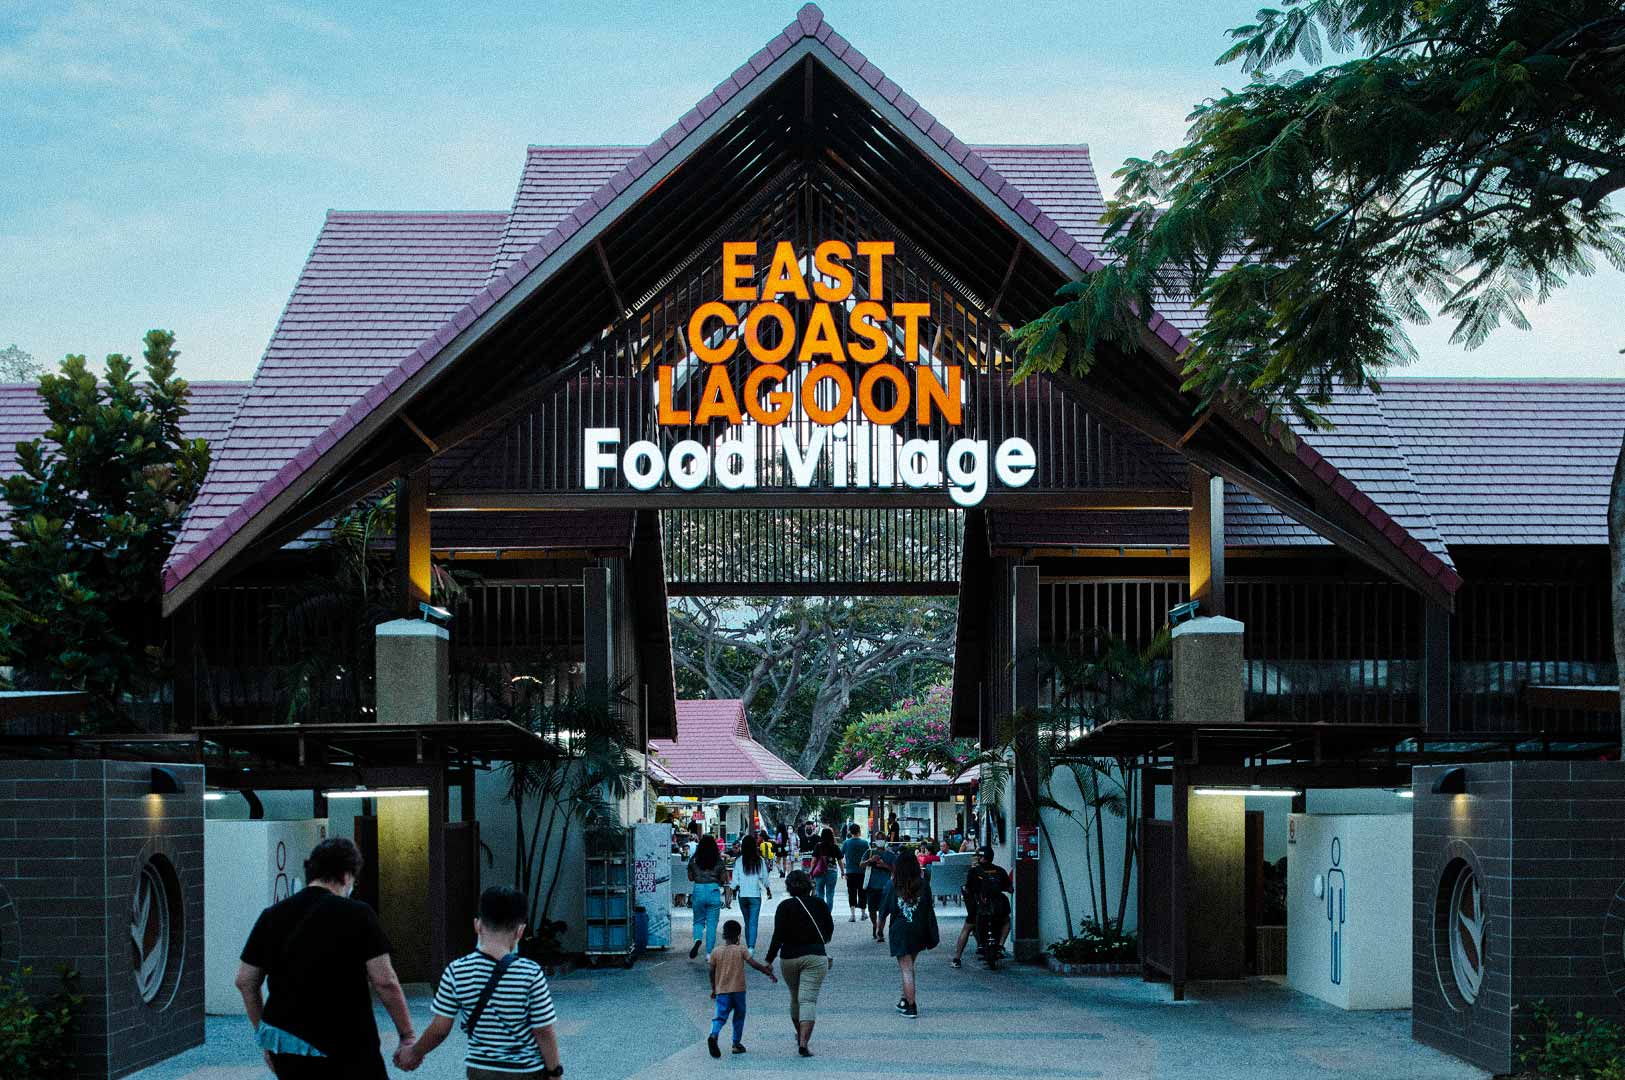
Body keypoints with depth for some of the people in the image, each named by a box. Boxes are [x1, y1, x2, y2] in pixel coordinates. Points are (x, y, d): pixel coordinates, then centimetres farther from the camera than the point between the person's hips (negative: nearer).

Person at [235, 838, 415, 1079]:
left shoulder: (271, 916, 6)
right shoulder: (357, 915, -7)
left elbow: (245, 982, 11)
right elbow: (385, 982, -10)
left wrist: (263, 1033, 21)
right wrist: (407, 1035, -1)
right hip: (349, 1050, -4)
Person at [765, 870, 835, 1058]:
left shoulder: (785, 907, -4)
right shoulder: (819, 904, 3)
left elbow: (778, 936, -12)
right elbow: (830, 929, 17)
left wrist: (769, 960, -9)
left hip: (789, 957, 1)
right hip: (815, 956, -1)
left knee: (795, 998, 20)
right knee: (808, 999, -6)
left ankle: (800, 1036, 36)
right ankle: (804, 1042, -20)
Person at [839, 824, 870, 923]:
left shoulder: (846, 843, -2)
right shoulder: (865, 843, -5)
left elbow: (840, 857, -1)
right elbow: (869, 858, -2)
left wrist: (843, 870, 10)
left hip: (850, 871, 0)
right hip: (862, 872, 0)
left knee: (852, 893, 2)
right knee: (862, 892, 12)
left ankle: (853, 914, -11)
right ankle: (863, 913, 24)